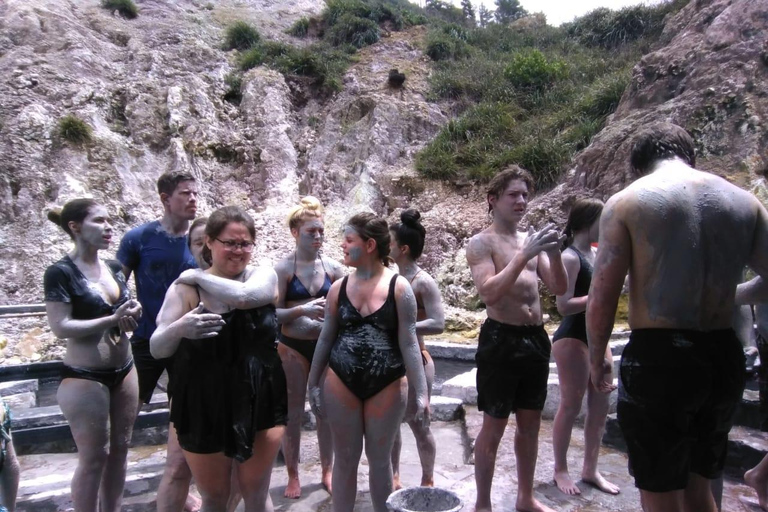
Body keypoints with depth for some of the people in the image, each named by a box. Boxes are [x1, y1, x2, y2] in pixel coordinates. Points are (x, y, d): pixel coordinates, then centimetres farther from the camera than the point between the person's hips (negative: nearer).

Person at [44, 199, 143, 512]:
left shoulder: (114, 269, 7)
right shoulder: (61, 273, -12)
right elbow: (61, 328, -18)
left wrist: (132, 314, -5)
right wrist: (113, 319, -24)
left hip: (124, 371, 7)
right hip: (85, 378, -6)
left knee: (120, 449, 15)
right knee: (93, 458, 5)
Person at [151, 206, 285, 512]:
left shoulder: (264, 276, -4)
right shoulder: (186, 288, -6)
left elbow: (242, 296, -26)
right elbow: (157, 349, -8)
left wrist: (199, 275, -12)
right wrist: (179, 329, -29)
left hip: (259, 404, 1)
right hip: (203, 408, 0)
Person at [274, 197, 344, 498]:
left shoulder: (333, 268, 1)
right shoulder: (283, 268, -9)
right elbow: (273, 314, -12)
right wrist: (303, 310, -27)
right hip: (293, 347, -3)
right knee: (293, 412, 8)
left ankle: (327, 471, 29)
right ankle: (293, 476, 26)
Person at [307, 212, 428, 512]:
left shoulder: (398, 287, -8)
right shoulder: (339, 288, 1)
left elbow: (408, 343, -8)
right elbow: (326, 339, 7)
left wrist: (421, 393, -10)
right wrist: (313, 385, 8)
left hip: (387, 386, -2)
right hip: (341, 385, 2)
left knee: (380, 459, 14)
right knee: (345, 458, 13)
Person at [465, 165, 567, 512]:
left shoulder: (531, 240, 12)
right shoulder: (481, 243, -7)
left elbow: (560, 288, 7)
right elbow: (490, 293, -20)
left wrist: (554, 253, -11)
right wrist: (525, 255, -25)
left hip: (536, 338, 7)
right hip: (501, 339, -6)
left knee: (530, 424, 17)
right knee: (493, 428, 3)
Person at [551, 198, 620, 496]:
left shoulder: (598, 254, 9)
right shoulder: (570, 257, -15)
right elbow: (564, 305, -21)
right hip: (572, 338, -8)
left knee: (600, 406, 13)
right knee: (571, 406, 1)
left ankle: (590, 470, 27)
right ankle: (560, 470, 18)